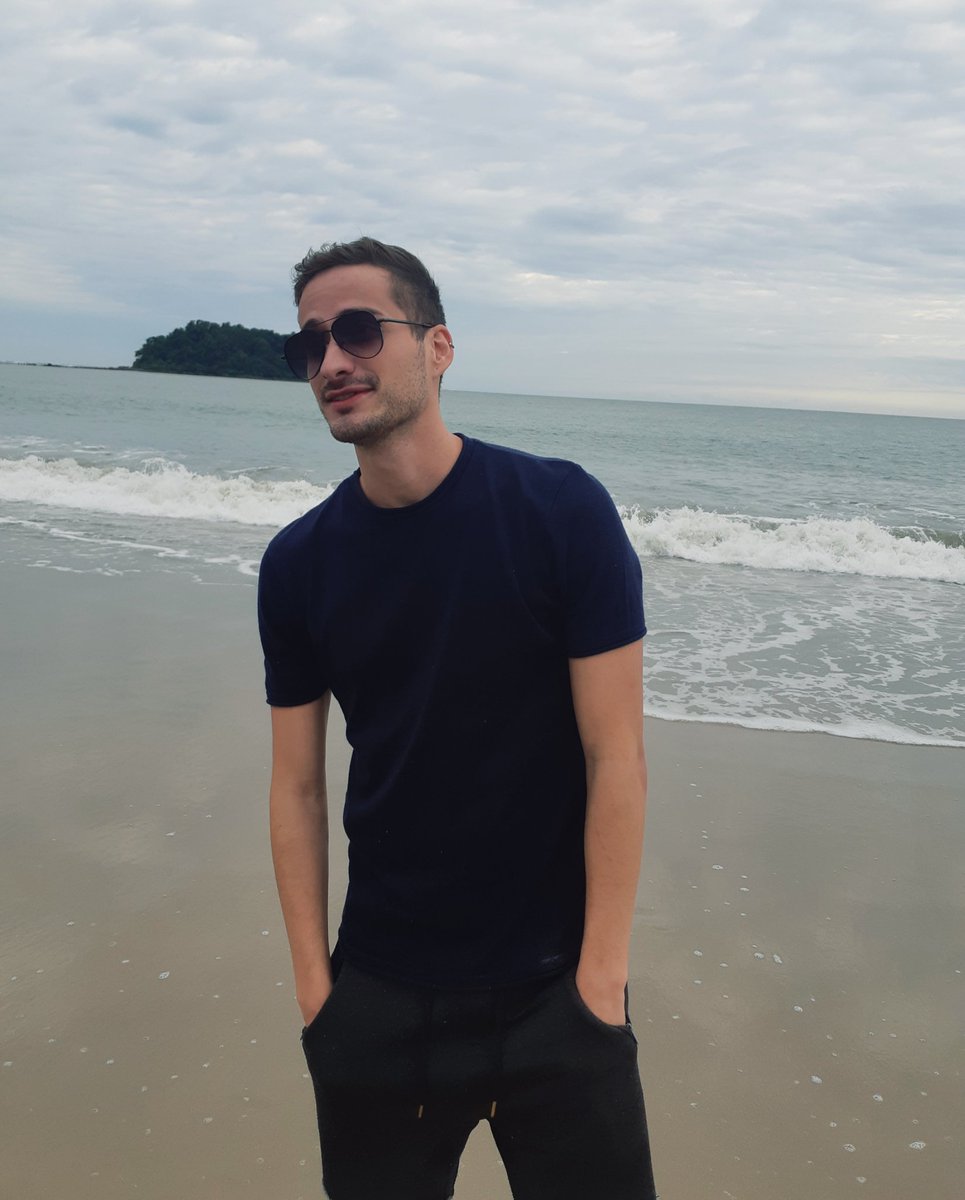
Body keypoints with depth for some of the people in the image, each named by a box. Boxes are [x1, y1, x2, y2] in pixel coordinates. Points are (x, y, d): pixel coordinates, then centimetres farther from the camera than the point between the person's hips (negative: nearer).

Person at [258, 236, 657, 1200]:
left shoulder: (561, 512, -13)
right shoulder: (297, 565, -3)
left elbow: (616, 757, -12)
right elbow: (297, 785, 1)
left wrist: (600, 977, -11)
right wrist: (312, 980, -1)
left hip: (552, 990, -2)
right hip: (374, 1001, 3)